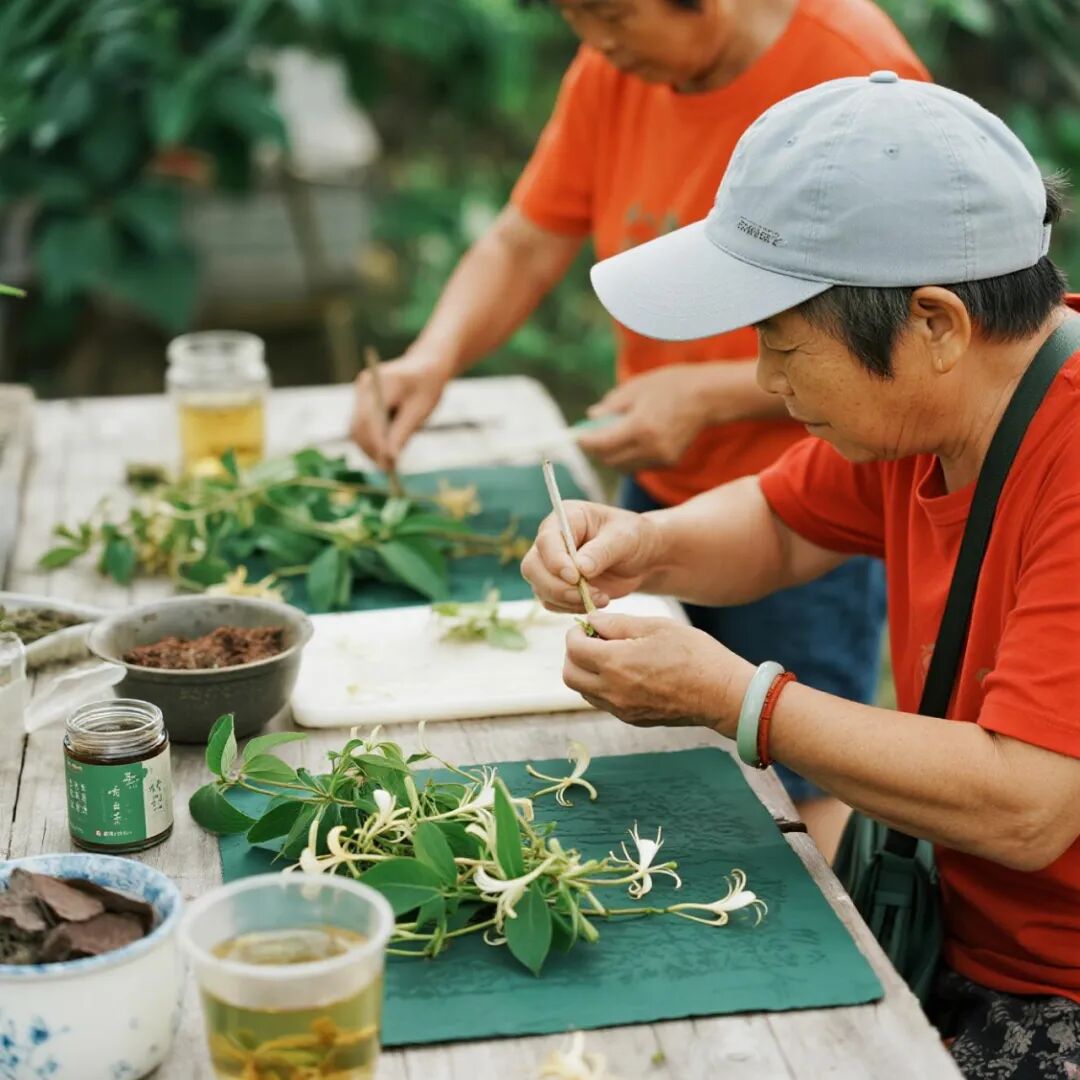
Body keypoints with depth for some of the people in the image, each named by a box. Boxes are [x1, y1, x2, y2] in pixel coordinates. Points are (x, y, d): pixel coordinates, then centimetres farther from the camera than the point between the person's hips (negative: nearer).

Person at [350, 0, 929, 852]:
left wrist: (708, 394, -24)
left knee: (795, 802, -1)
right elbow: (523, 249, 6)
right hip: (661, 491, 6)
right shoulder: (613, 72, 0)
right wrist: (435, 357, -13)